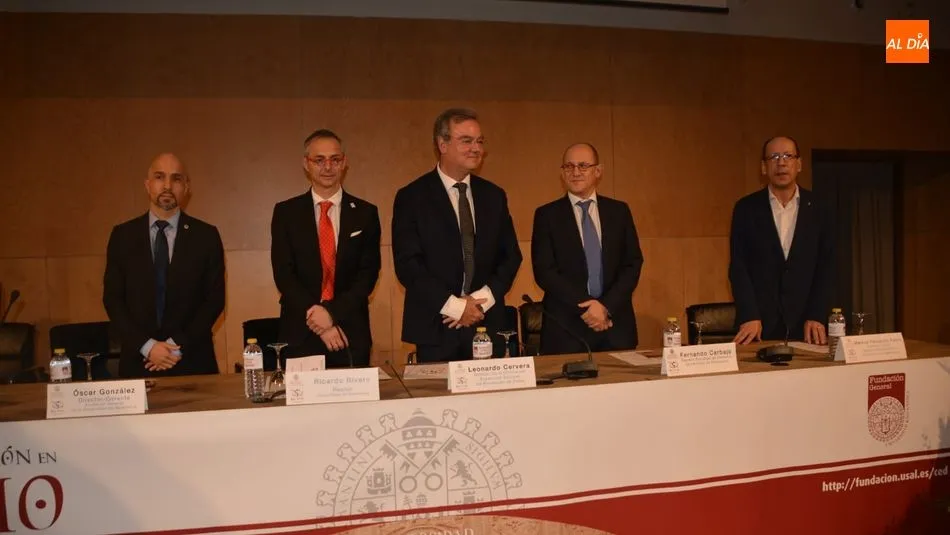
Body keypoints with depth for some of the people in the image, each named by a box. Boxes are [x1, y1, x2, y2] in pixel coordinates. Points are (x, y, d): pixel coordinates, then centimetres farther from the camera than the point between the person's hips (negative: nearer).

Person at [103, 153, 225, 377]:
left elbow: (215, 298, -2)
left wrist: (179, 345, -10)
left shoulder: (206, 236, 0)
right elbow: (112, 298, 2)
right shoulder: (122, 235, 4)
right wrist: (146, 345, -9)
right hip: (139, 360, 1)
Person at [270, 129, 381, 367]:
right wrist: (319, 321, -12)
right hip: (300, 334, 0)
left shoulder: (365, 213, 5)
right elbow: (283, 275, -3)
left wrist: (332, 312, -14)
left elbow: (368, 273, -1)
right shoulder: (286, 212, 4)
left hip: (351, 335, 1)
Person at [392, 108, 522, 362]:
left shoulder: (494, 196, 10)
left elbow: (511, 255, 9)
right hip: (437, 329, -3)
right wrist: (454, 305, -14)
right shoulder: (411, 197, -2)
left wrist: (482, 299, -6)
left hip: (488, 324, 3)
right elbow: (407, 264, -8)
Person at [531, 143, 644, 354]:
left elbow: (633, 264, 4)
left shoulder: (619, 211, 8)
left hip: (616, 325, 2)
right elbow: (544, 271, -6)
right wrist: (585, 306, -13)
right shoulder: (547, 215, 1)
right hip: (566, 328, -2)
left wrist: (606, 306, -9)